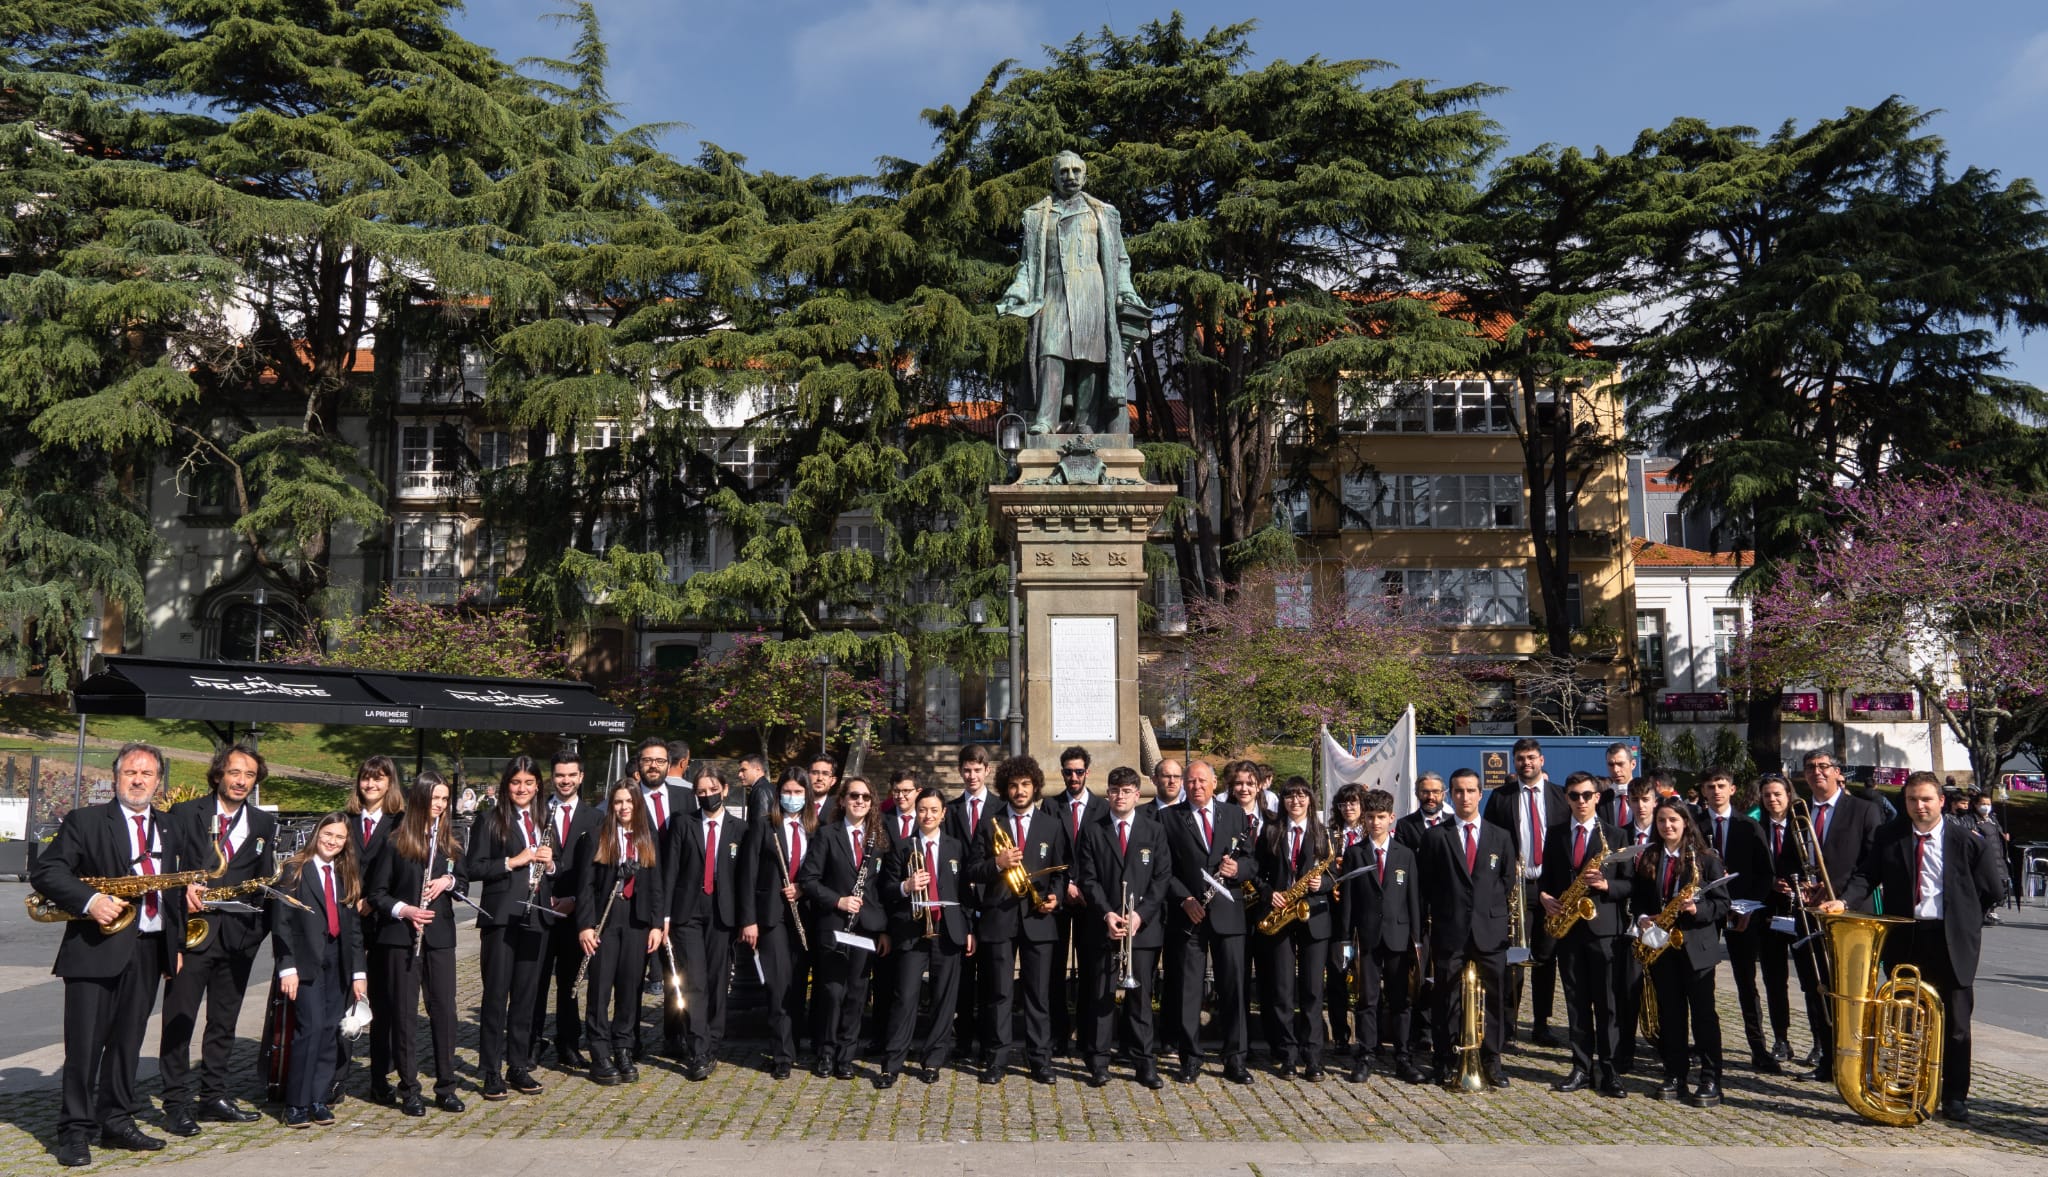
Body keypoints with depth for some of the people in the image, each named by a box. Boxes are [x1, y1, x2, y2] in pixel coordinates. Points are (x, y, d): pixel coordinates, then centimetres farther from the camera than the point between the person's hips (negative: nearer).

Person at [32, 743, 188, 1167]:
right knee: (85, 1044, -1)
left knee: (127, 1041, 12)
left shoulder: (167, 830, 16)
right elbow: (44, 870, -8)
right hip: (97, 948, -5)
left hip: (149, 951, 5)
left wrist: (176, 943, 14)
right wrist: (89, 901, -21)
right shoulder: (85, 821, -1)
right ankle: (76, 1132, 8)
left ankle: (117, 1122, 22)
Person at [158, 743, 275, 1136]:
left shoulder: (264, 824, 10)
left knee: (224, 1021, 12)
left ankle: (214, 1096, 21)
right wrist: (183, 887, -20)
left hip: (237, 935, 4)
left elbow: (265, 880, 12)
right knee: (179, 1018, -1)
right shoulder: (184, 814, 1)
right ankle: (176, 1104, 5)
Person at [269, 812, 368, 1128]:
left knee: (330, 1030, 4)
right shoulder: (295, 871, -1)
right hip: (305, 961, -5)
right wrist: (287, 968, -14)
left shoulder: (347, 876, 14)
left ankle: (318, 1099, 12)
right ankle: (296, 1103, -4)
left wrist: (359, 972, 8)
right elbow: (281, 922, -6)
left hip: (338, 961, 5)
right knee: (312, 1026, -13)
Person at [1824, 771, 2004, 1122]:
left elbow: (1990, 889, 7)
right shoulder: (1888, 837, 3)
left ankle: (1955, 1097, 14)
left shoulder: (1967, 842, -1)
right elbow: (1866, 875, -2)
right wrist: (1846, 901, -19)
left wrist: (1963, 920, 5)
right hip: (1904, 939, 2)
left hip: (1953, 942, -2)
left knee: (1955, 1023, 4)